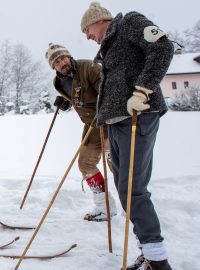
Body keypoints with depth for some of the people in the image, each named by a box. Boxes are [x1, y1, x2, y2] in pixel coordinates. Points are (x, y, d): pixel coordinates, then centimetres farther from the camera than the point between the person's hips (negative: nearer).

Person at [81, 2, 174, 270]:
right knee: (124, 187, 8)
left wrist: (141, 91, -21)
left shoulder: (130, 22, 1)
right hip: (115, 120, 10)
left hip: (137, 117, -10)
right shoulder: (107, 48, 26)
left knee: (131, 189, -13)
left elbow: (163, 47, -14)